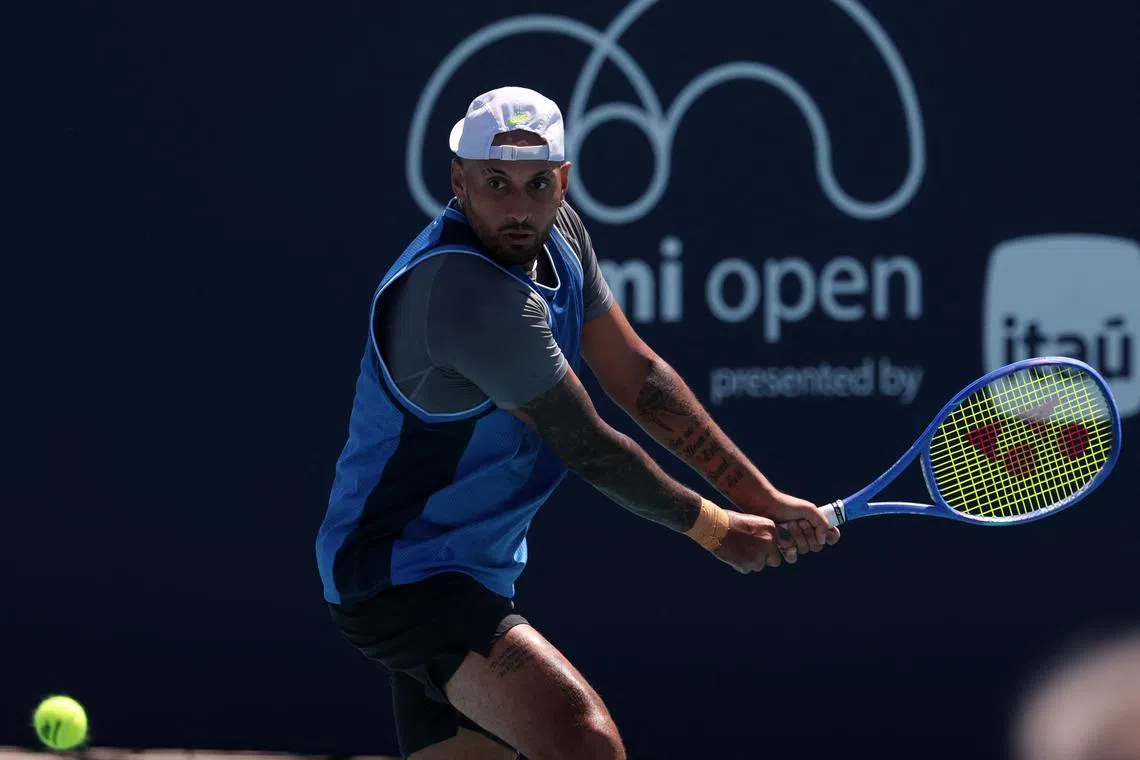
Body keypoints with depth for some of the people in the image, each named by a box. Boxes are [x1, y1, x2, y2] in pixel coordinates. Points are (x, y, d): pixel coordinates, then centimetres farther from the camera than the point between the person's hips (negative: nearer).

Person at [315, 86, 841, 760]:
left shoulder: (560, 233, 3)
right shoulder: (471, 294, -26)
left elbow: (637, 375, 11)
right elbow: (589, 450, -17)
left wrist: (762, 499, 6)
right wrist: (715, 529, -4)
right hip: (403, 572, -10)